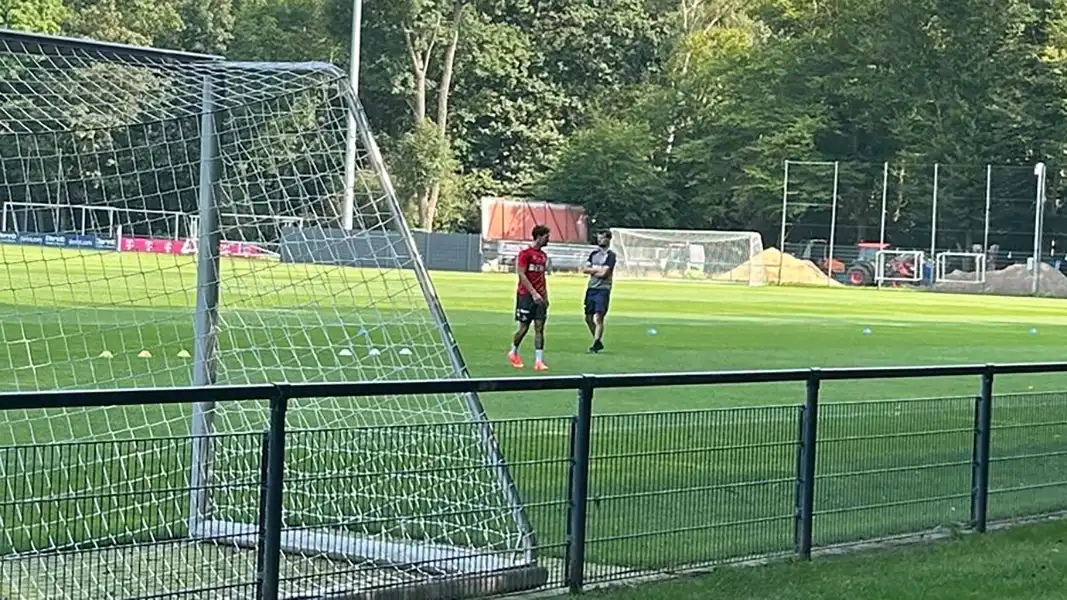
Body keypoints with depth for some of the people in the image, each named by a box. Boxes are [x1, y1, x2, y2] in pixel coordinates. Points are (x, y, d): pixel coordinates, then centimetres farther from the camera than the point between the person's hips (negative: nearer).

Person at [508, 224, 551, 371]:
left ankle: (539, 361, -6)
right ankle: (513, 352, 24)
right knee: (524, 327, 0)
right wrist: (533, 293, -19)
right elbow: (521, 275, -14)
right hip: (526, 295, -6)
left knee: (539, 327, -3)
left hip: (539, 296, 6)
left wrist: (545, 296, 16)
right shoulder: (525, 253, -8)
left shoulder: (543, 255, 14)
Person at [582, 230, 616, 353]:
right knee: (588, 318, 10)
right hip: (591, 288, 7)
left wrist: (592, 271, -1)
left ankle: (595, 345, -11)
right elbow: (585, 269, 6)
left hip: (603, 290, -7)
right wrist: (597, 269, -8)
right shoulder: (594, 254, 15)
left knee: (599, 317, -11)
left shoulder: (610, 255, -5)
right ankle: (598, 342, 23)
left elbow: (603, 273, -15)